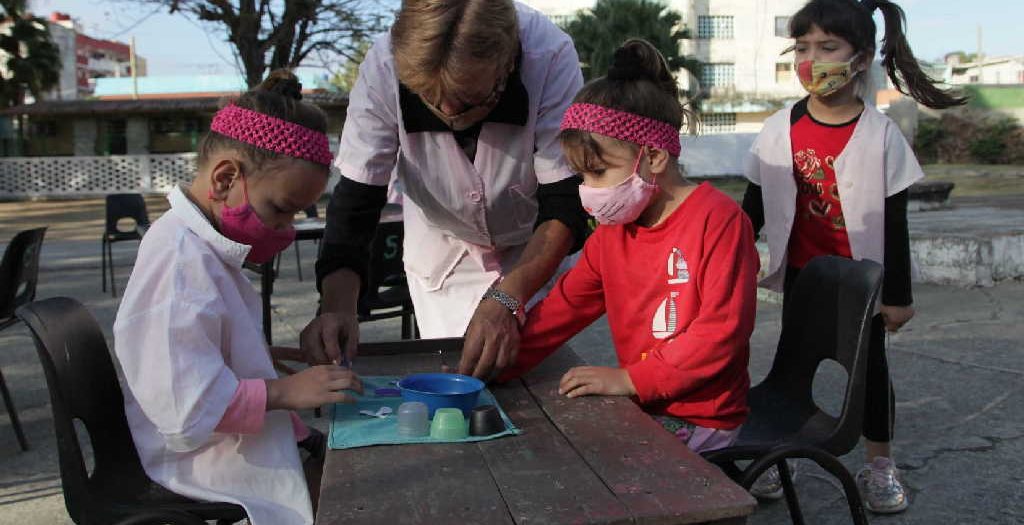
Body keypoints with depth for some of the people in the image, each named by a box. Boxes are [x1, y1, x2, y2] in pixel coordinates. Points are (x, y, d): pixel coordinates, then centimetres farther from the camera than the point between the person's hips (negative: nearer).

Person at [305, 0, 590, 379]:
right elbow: (355, 199, -23)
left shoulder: (551, 55, -33)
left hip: (538, 248, 0)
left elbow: (565, 204, -30)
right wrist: (337, 306, -38)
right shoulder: (383, 68, -29)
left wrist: (506, 299, -43)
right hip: (443, 247, 1)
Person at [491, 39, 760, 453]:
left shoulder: (719, 220, -16)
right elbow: (562, 308, 6)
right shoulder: (612, 229, 8)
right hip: (640, 407, 7)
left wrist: (630, 379, -24)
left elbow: (722, 330, -21)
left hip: (701, 419, -7)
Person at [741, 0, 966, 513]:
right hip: (801, 274, 2)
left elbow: (894, 221, -8)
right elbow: (755, 208, 0)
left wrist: (899, 293, -6)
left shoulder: (881, 134, -13)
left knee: (869, 364, 11)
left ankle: (879, 465, 29)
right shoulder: (779, 130, -8)